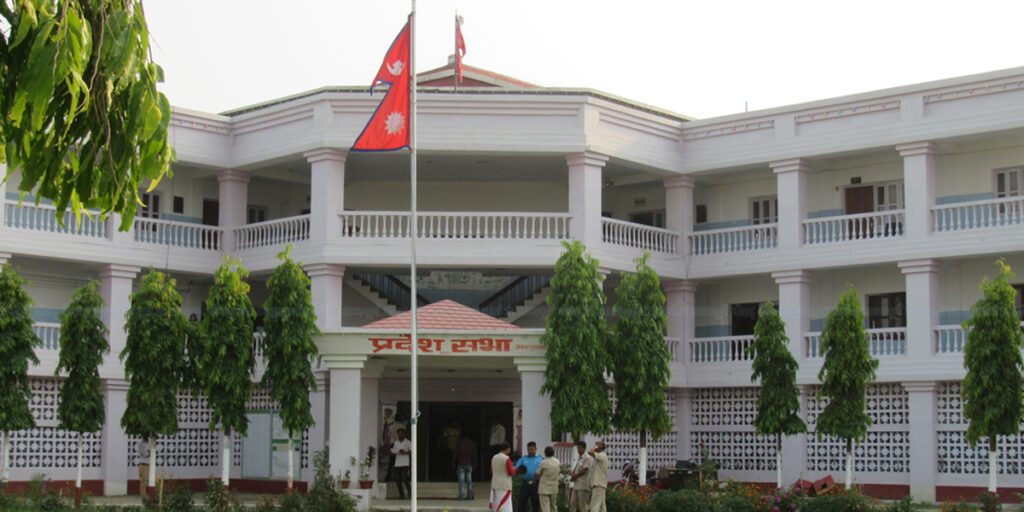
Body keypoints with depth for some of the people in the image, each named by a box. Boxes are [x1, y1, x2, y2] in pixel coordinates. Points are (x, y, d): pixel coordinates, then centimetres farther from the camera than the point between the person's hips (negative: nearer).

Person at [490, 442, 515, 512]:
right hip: (505, 485, -7)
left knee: (496, 506, 10)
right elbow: (511, 472, -12)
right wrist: (514, 469, 8)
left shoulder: (494, 458, 7)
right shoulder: (507, 459, -14)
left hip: (495, 484, 7)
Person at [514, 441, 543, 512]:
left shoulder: (540, 459, 8)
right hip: (525, 484, 1)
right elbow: (516, 469, 4)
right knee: (521, 502, -4)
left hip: (535, 484, -1)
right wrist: (519, 470, -20)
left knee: (536, 503, 3)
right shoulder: (523, 459, 13)